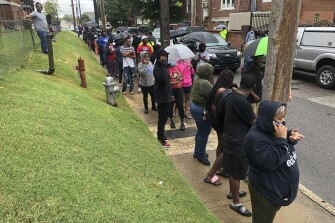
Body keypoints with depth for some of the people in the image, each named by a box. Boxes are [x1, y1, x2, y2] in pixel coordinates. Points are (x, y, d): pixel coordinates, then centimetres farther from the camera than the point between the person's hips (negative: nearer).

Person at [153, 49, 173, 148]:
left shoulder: (162, 67, 11)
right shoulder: (157, 68, -19)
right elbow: (163, 78, -39)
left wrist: (170, 94, 22)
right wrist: (164, 64, -33)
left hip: (166, 96, 9)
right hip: (162, 97, -9)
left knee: (165, 117, 18)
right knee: (162, 118, -2)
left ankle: (161, 135, 33)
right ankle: (161, 138, 8)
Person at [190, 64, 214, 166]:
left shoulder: (197, 79, 4)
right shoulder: (205, 83, -26)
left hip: (194, 106, 10)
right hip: (202, 110, -10)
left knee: (200, 131, 24)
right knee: (204, 134, 6)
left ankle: (197, 152, 39)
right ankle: (201, 156, 22)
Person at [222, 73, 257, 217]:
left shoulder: (233, 96, 2)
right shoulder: (242, 102, -28)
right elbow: (254, 123, -16)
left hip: (232, 138, 9)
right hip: (238, 142, -9)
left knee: (233, 170, 25)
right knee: (236, 173, 7)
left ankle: (232, 192, 45)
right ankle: (236, 203, 24)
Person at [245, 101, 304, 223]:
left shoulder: (271, 130, -3)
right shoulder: (255, 138, -30)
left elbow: (286, 146, 12)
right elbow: (270, 162, -34)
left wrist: (291, 137, -11)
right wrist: (280, 139, -33)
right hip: (266, 190, -8)